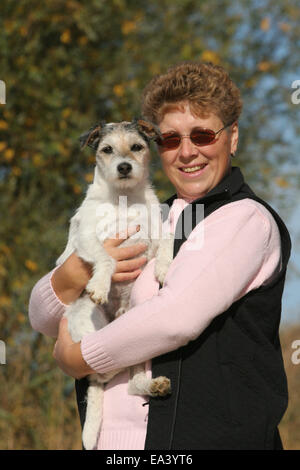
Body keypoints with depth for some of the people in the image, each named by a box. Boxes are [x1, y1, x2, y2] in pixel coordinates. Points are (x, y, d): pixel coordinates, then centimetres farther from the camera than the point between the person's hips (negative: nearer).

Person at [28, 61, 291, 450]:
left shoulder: (247, 219, -5)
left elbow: (176, 318, -19)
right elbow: (42, 318, 14)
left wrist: (77, 356, -6)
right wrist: (76, 274, -8)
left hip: (209, 436, -6)